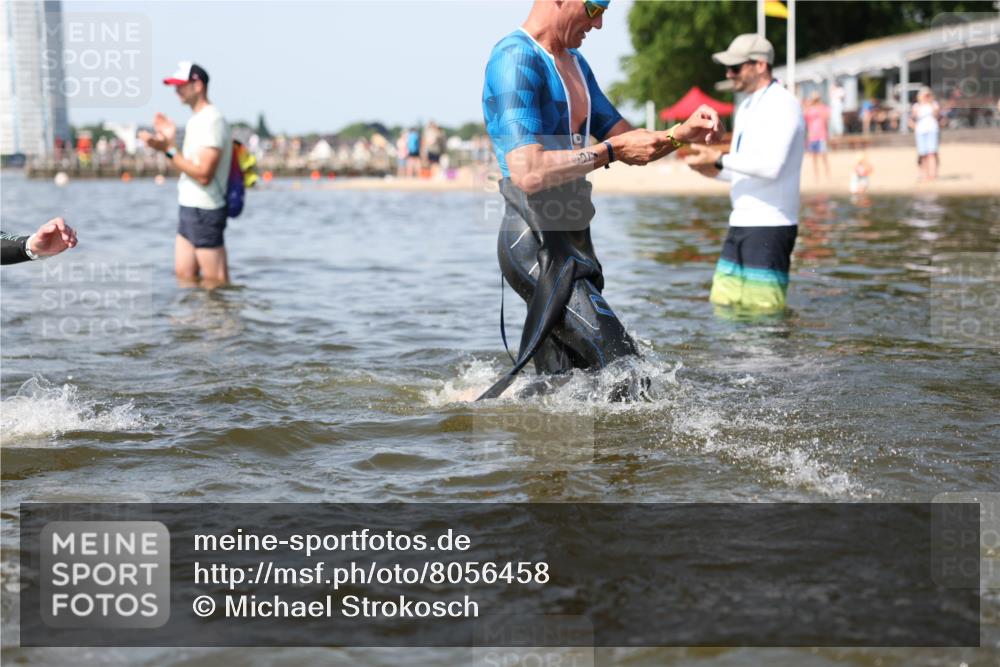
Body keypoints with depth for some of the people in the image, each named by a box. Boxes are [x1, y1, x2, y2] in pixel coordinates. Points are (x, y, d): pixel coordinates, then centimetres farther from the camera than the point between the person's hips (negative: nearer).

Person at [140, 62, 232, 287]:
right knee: (184, 275, 10)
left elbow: (203, 174, -22)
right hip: (189, 208, 10)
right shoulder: (195, 120, 15)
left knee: (215, 281, -4)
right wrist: (172, 140, 11)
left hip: (205, 211, -10)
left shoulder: (212, 121, -16)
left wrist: (168, 149, -21)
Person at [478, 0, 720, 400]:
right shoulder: (515, 59, -14)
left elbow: (626, 140, 22)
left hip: (571, 244, 10)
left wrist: (682, 134, 4)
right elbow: (528, 172, -26)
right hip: (537, 246, -10)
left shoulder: (574, 63, 18)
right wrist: (609, 151, -18)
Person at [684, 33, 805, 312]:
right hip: (740, 224, 9)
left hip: (770, 227, -9)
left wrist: (720, 159, -17)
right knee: (724, 306, 7)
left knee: (762, 310, -9)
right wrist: (716, 171, 5)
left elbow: (771, 166, -23)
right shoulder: (747, 107, 19)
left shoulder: (783, 105, -11)